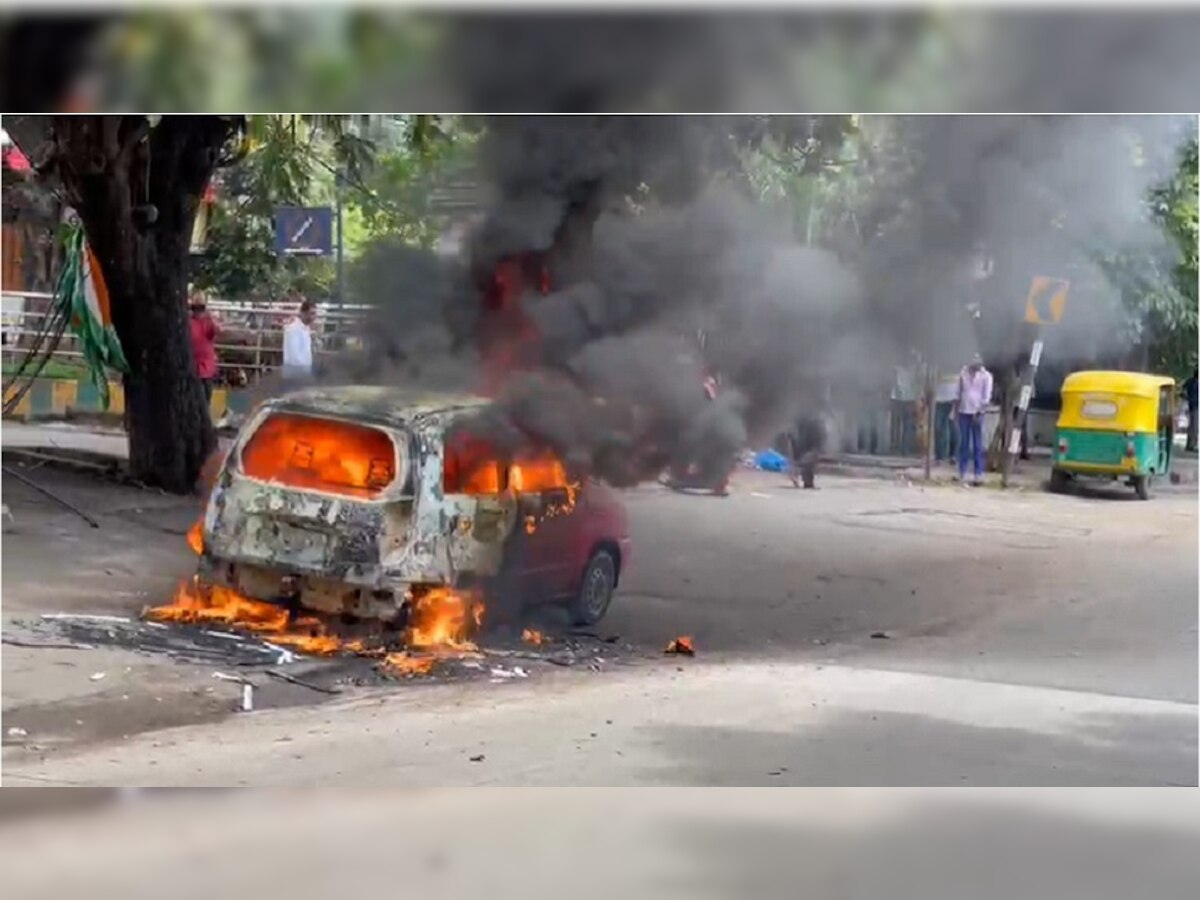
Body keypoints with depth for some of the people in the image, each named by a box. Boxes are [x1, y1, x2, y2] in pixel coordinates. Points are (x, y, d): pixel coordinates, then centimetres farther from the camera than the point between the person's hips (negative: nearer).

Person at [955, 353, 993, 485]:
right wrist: (957, 403, 9)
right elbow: (959, 391, 11)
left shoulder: (986, 376, -2)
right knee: (963, 443, 5)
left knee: (978, 444, -2)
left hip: (977, 412, -2)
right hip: (964, 411, 2)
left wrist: (979, 412, -11)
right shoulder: (963, 372, 6)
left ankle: (979, 474, -2)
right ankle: (962, 473, 9)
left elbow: (987, 396, -5)